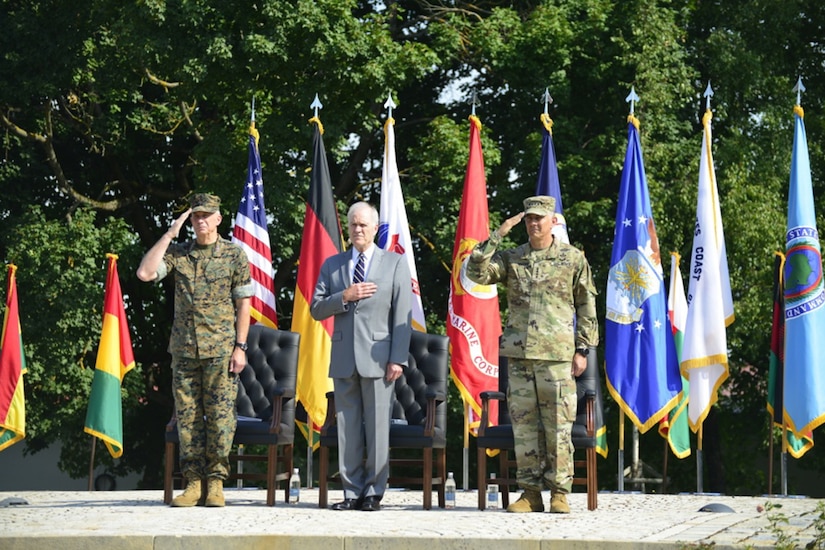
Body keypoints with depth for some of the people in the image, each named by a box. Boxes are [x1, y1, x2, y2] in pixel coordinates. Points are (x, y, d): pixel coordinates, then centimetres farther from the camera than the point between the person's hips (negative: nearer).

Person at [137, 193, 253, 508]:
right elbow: (145, 273, -7)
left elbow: (243, 304, 2)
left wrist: (240, 346, -6)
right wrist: (170, 234, -4)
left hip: (220, 349, -3)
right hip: (184, 349, 3)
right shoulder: (178, 254, 9)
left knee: (220, 416, -3)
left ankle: (216, 482, 3)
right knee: (188, 416, 3)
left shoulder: (234, 255, 2)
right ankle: (193, 482, 8)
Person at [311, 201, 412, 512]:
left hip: (378, 358, -3)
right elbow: (316, 310, 9)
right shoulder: (332, 265, 14)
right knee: (347, 427, 3)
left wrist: (398, 359, -7)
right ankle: (352, 492, 8)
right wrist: (344, 297, -9)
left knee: (377, 426, -3)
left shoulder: (395, 264, 7)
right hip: (344, 358, 3)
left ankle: (374, 492, 3)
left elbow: (403, 315, 1)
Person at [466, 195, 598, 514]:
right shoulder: (511, 258, 10)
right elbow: (476, 273, -4)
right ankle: (530, 492, 9)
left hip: (557, 355, -3)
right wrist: (497, 236, -8)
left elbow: (587, 308, 6)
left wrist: (582, 349, 0)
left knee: (558, 426, -3)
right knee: (523, 425, 4)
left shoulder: (573, 259, 5)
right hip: (519, 355, 3)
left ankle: (559, 493, 4)